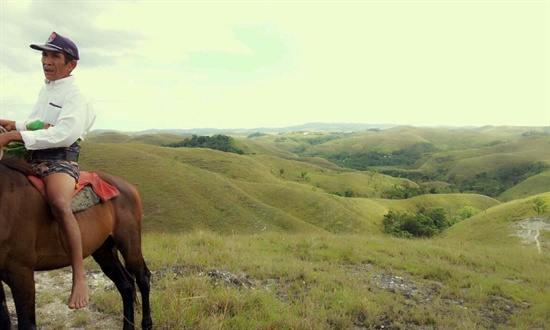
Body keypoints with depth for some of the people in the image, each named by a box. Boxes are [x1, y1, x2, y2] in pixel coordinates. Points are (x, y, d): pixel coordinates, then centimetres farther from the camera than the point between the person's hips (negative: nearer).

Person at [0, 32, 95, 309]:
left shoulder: (74, 96, -7)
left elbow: (63, 135, -22)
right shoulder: (44, 90, 20)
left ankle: (79, 277, -31)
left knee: (59, 204, -36)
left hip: (60, 160, -10)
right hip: (31, 158, 10)